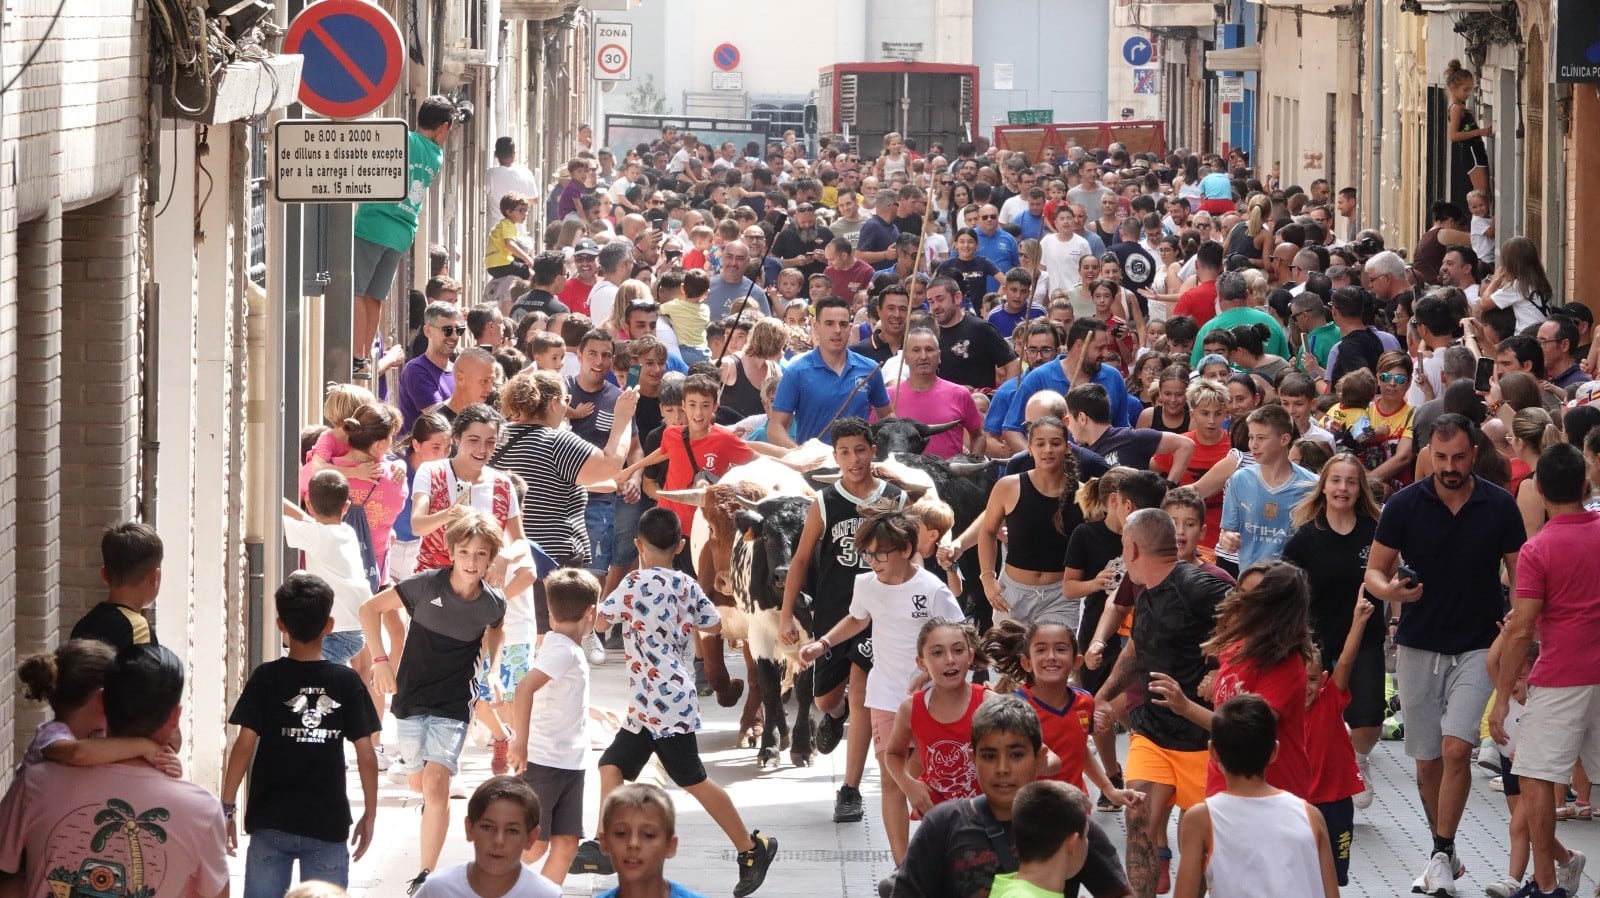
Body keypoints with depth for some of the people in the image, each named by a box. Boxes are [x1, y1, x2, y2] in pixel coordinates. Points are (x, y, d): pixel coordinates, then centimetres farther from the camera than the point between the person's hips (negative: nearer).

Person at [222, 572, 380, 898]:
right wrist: (370, 813, 8)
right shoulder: (347, 681, -2)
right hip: (328, 823, 1)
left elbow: (244, 746, -9)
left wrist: (226, 807, -3)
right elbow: (366, 754, -2)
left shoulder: (266, 678, -4)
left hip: (271, 822, 0)